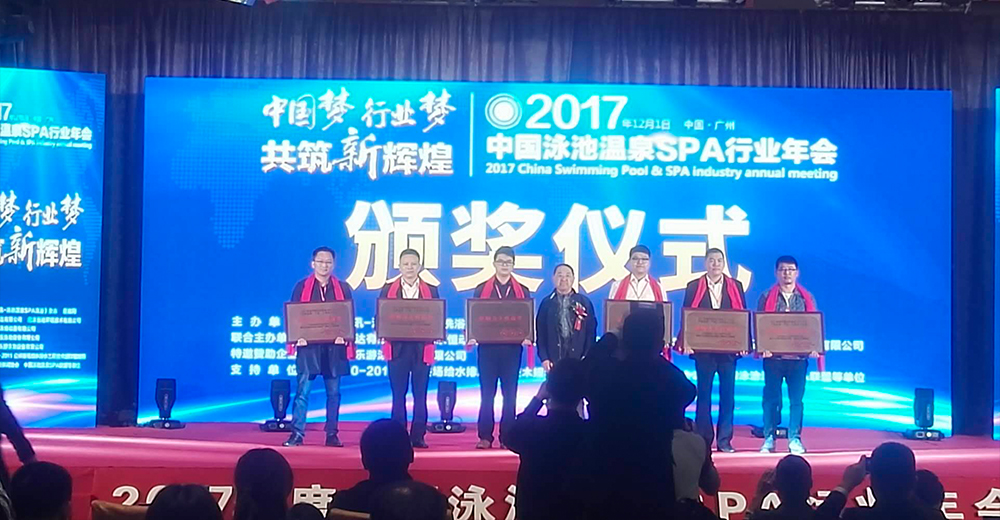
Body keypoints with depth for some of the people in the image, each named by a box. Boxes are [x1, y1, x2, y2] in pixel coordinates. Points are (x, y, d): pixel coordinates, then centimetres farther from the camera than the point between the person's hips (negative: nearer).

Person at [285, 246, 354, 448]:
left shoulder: (343, 288, 9)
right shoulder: (302, 287, 6)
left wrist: (345, 336, -11)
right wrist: (297, 336, -12)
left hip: (334, 347, 1)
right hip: (309, 346, -1)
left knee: (333, 392, 5)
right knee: (303, 391, -4)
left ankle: (332, 433, 11)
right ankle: (297, 433, -1)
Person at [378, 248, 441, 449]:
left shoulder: (431, 291, 9)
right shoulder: (388, 289, 9)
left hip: (422, 348, 0)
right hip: (397, 347, 0)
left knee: (420, 394, 2)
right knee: (398, 394, 2)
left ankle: (418, 436, 7)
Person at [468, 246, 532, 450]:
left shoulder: (522, 291, 9)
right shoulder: (482, 289, 8)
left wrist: (527, 338, -13)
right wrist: (472, 337, -12)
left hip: (512, 348, 0)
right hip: (487, 347, 0)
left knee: (510, 395, 2)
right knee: (486, 394, 1)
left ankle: (507, 438, 8)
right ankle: (485, 437, 6)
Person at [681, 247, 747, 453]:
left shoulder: (736, 287, 8)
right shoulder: (694, 287, 5)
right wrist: (687, 343, -11)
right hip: (703, 348, -1)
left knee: (728, 394, 2)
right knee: (704, 394, 3)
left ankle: (724, 440, 8)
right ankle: (703, 440, 9)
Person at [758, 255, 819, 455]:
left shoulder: (806, 298, 9)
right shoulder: (767, 297, 6)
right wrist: (763, 347, -12)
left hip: (798, 356, 1)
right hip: (773, 356, -1)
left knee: (797, 399, 2)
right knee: (771, 398, 1)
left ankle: (795, 439, 8)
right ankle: (769, 438, 9)